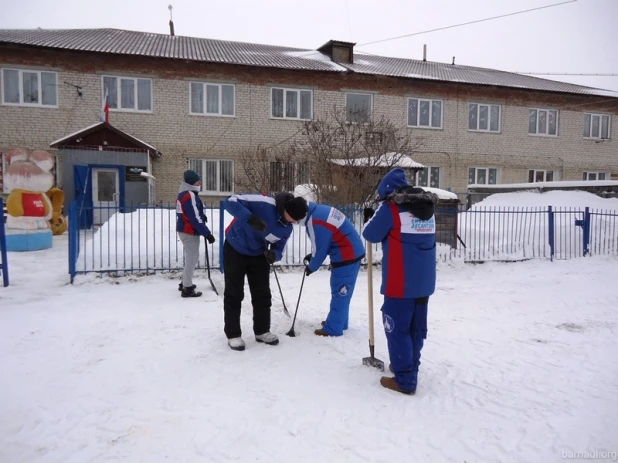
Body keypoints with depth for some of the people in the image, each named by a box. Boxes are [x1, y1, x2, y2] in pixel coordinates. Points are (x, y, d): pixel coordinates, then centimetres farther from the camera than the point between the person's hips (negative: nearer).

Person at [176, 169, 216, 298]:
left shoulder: (183, 194, 12)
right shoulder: (190, 196, -20)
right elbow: (195, 218, -24)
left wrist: (202, 216, 5)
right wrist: (207, 234, -21)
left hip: (184, 230, 10)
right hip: (190, 232, -10)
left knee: (190, 258, 22)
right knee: (191, 259, -2)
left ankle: (184, 283, 32)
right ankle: (187, 289, 4)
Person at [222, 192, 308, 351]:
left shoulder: (287, 228, -9)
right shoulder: (264, 203, -29)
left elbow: (278, 248, 0)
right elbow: (230, 201, -32)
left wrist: (274, 254, -25)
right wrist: (250, 218, -46)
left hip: (259, 255, 6)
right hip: (235, 251, -6)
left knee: (263, 294, 8)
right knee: (234, 294, 1)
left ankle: (262, 331, 24)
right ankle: (233, 335, 13)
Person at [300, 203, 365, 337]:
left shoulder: (315, 223, -23)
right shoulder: (319, 210, 8)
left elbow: (320, 249, -14)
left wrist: (311, 267, 4)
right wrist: (312, 256, 16)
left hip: (346, 257, -10)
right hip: (352, 252, 10)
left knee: (339, 293, -2)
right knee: (339, 292, 19)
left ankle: (333, 329, 7)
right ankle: (339, 321, 31)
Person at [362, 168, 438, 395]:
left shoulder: (390, 207, -10)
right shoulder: (427, 207, 11)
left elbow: (371, 234, -3)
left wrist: (369, 219, 17)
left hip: (401, 282, -7)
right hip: (424, 281, 7)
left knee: (397, 329, 3)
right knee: (417, 327, 17)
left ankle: (404, 380, 9)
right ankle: (408, 367, 33)